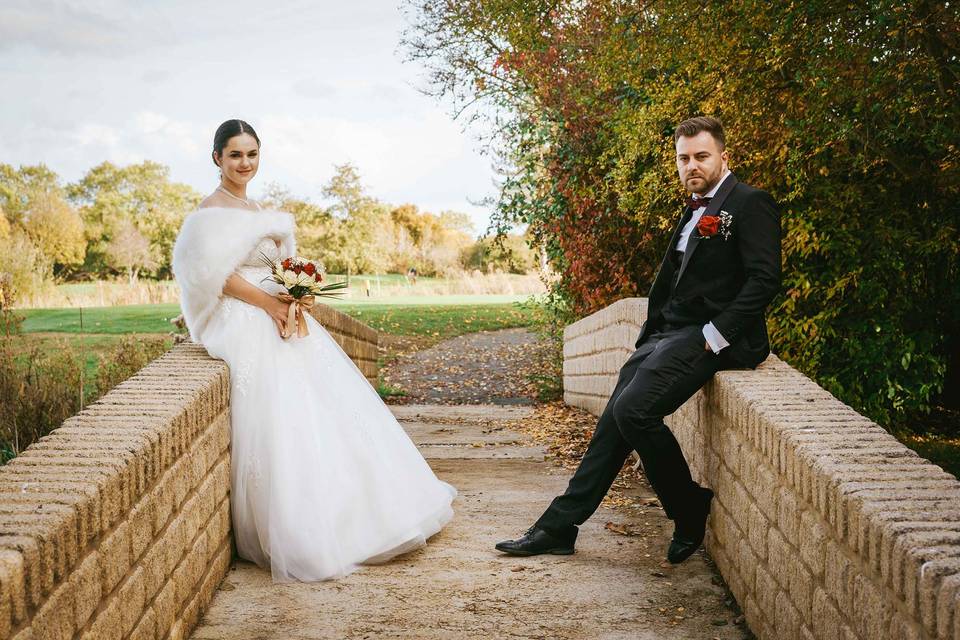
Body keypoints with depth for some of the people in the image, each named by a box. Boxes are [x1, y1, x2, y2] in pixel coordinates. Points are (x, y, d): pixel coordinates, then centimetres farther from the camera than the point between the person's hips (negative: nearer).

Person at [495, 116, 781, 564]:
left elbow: (764, 279, -15)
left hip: (712, 338, -8)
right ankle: (559, 525, 6)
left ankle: (690, 512, -3)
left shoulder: (750, 204, -5)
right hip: (670, 334, 8)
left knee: (634, 409, -23)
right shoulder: (695, 211, 22)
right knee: (615, 419, 1)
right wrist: (648, 339, 11)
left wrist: (715, 336, -19)